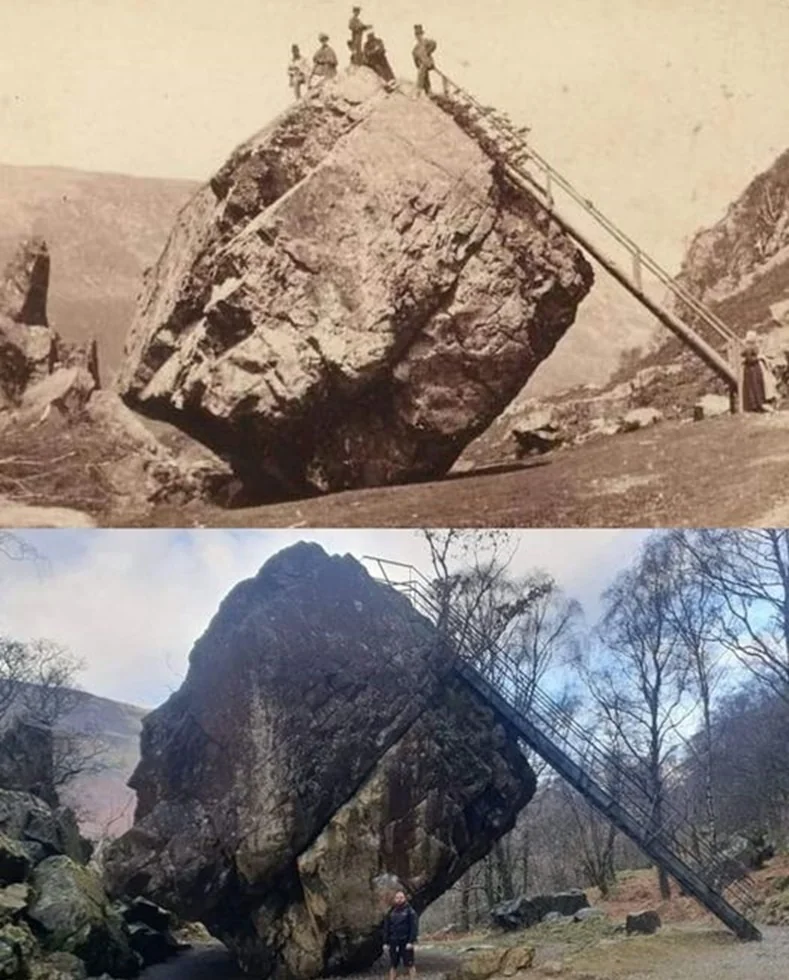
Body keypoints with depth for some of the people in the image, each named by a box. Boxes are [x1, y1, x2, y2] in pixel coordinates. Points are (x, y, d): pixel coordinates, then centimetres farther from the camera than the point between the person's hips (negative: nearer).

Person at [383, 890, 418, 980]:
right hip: (393, 942, 4)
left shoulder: (410, 912, -2)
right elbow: (386, 928, 13)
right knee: (393, 965, 6)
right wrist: (385, 942, 6)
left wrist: (411, 941, -16)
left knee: (409, 964, -1)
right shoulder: (391, 912, 11)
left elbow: (414, 927, -8)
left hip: (406, 942, -4)